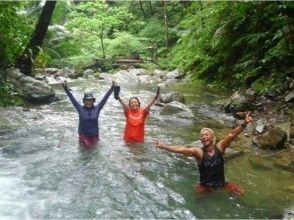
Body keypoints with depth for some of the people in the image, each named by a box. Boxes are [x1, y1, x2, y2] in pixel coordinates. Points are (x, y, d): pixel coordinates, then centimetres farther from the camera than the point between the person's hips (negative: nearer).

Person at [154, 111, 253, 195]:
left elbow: (232, 134, -20)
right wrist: (162, 146, -37)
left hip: (221, 184, 1)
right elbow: (181, 149, -27)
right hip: (205, 186, -1)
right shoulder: (198, 152, -17)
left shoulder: (219, 148, -11)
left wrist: (244, 124, -33)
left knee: (240, 192, -9)